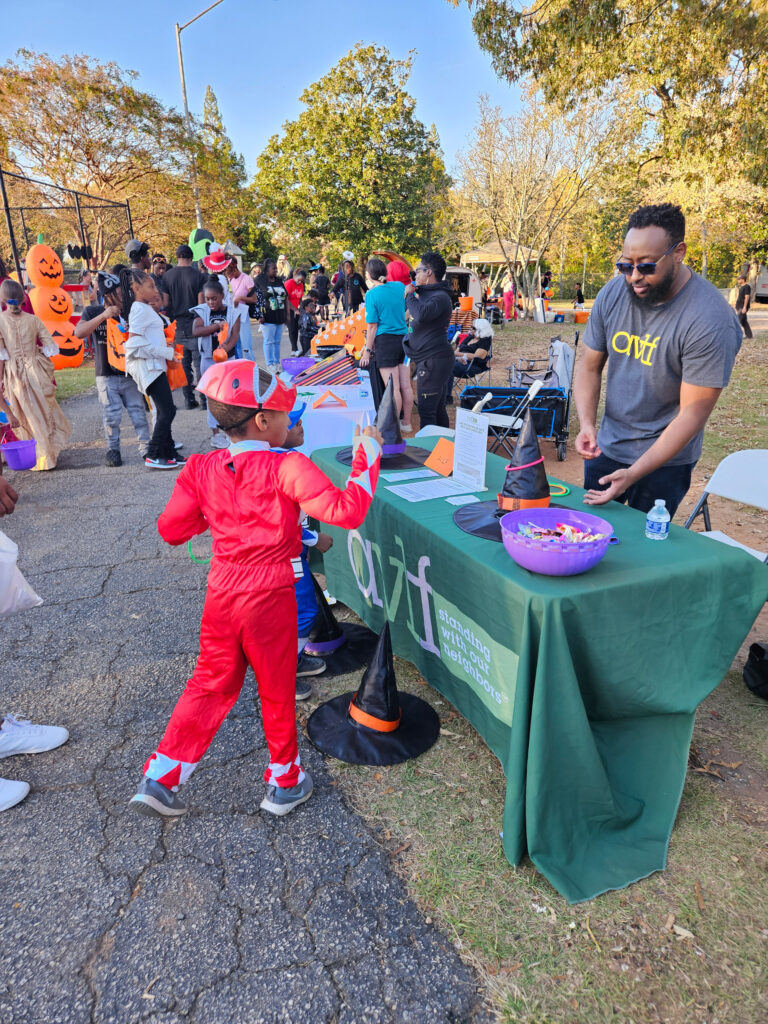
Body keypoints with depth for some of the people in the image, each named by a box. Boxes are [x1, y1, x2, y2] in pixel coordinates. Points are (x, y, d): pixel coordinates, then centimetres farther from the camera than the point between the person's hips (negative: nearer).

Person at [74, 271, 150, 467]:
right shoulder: (93, 311, 0)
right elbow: (79, 333, -16)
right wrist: (103, 315, -24)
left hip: (130, 373, 1)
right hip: (107, 375, -1)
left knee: (138, 411, 1)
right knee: (111, 416, 2)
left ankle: (145, 446, 9)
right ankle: (113, 449, 15)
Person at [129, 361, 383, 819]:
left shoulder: (202, 470, -3)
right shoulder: (287, 467, -19)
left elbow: (171, 529, 2)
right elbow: (346, 510, -25)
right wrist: (368, 455, -15)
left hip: (222, 593, 5)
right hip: (270, 597, -5)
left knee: (212, 683, 22)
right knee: (277, 691, 14)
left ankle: (160, 778, 27)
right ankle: (285, 782, 34)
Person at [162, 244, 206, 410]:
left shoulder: (167, 276, 3)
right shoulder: (198, 276, -6)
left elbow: (165, 303, 3)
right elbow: (201, 303, -8)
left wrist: (172, 317, 15)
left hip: (177, 325, 3)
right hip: (194, 324, -3)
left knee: (183, 363, 9)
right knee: (198, 362, 2)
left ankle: (188, 398, 11)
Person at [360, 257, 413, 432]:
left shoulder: (372, 294, -8)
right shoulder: (400, 286, 7)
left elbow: (372, 326, -9)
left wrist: (367, 351, -2)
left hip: (385, 341, -6)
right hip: (404, 339, 6)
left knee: (393, 388, -4)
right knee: (406, 386, 9)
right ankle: (406, 423, 20)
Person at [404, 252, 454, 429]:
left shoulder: (440, 297, -16)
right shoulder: (426, 293, 17)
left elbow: (421, 315, -34)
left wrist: (410, 294, -17)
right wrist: (412, 294, 17)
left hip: (433, 360, -11)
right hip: (433, 359, 11)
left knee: (426, 410, -11)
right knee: (438, 408, 17)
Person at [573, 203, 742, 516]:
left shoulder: (710, 320, -23)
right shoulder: (612, 293, -8)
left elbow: (693, 413, -23)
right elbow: (590, 367, 0)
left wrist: (634, 473, -30)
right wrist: (587, 425, -18)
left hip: (664, 457, -5)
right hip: (606, 446, 5)